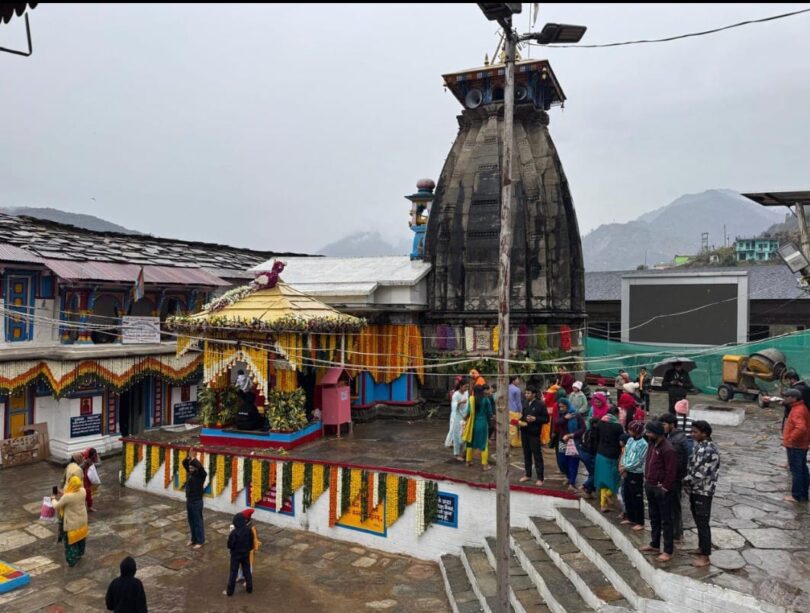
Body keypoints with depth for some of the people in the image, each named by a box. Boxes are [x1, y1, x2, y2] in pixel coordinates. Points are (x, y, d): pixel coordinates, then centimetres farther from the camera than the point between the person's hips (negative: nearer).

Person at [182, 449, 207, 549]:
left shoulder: (200, 475, -15)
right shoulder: (189, 472, 3)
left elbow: (200, 467, -35)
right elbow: (184, 463, -5)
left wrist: (193, 458, -29)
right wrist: (189, 457, -23)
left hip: (197, 501, -7)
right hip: (189, 500, 7)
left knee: (198, 521, 3)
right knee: (191, 521, 17)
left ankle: (200, 541, 13)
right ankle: (193, 539, 31)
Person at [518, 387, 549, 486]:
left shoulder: (540, 404, -10)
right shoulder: (525, 403, 9)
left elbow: (546, 419, -9)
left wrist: (535, 419, -21)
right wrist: (520, 421, 0)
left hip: (534, 433, -6)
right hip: (524, 432, 6)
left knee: (537, 455, -2)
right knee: (526, 454, 14)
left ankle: (540, 478, 4)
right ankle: (528, 475, 25)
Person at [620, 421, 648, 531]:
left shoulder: (643, 444, -17)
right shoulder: (630, 440, 6)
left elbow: (638, 461, -19)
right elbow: (624, 454, 8)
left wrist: (625, 468, -13)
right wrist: (622, 466, -6)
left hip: (636, 475, -8)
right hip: (626, 473, 8)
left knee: (637, 499, 1)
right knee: (627, 497, 16)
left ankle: (640, 523, 11)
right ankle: (630, 518, 31)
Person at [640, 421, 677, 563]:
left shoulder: (668, 450, -22)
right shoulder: (652, 444, 6)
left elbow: (671, 472, -20)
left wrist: (665, 487, -16)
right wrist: (646, 479, 14)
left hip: (661, 489, -9)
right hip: (650, 486, 9)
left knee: (665, 520, 2)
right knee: (653, 517, 20)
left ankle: (668, 551, 11)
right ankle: (654, 544, 33)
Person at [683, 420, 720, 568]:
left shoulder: (710, 450, -23)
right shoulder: (699, 446, 6)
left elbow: (701, 473, -24)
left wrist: (686, 482, -12)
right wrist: (687, 483, 4)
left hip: (703, 492, -9)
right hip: (695, 490, 9)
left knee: (703, 523, 0)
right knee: (698, 521, 19)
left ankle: (705, 556, 8)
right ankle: (702, 547, 34)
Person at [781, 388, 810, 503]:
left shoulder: (797, 411, -23)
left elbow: (801, 428, -36)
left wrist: (789, 439, -28)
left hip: (795, 446, -10)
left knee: (796, 471, -1)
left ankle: (796, 496, 7)